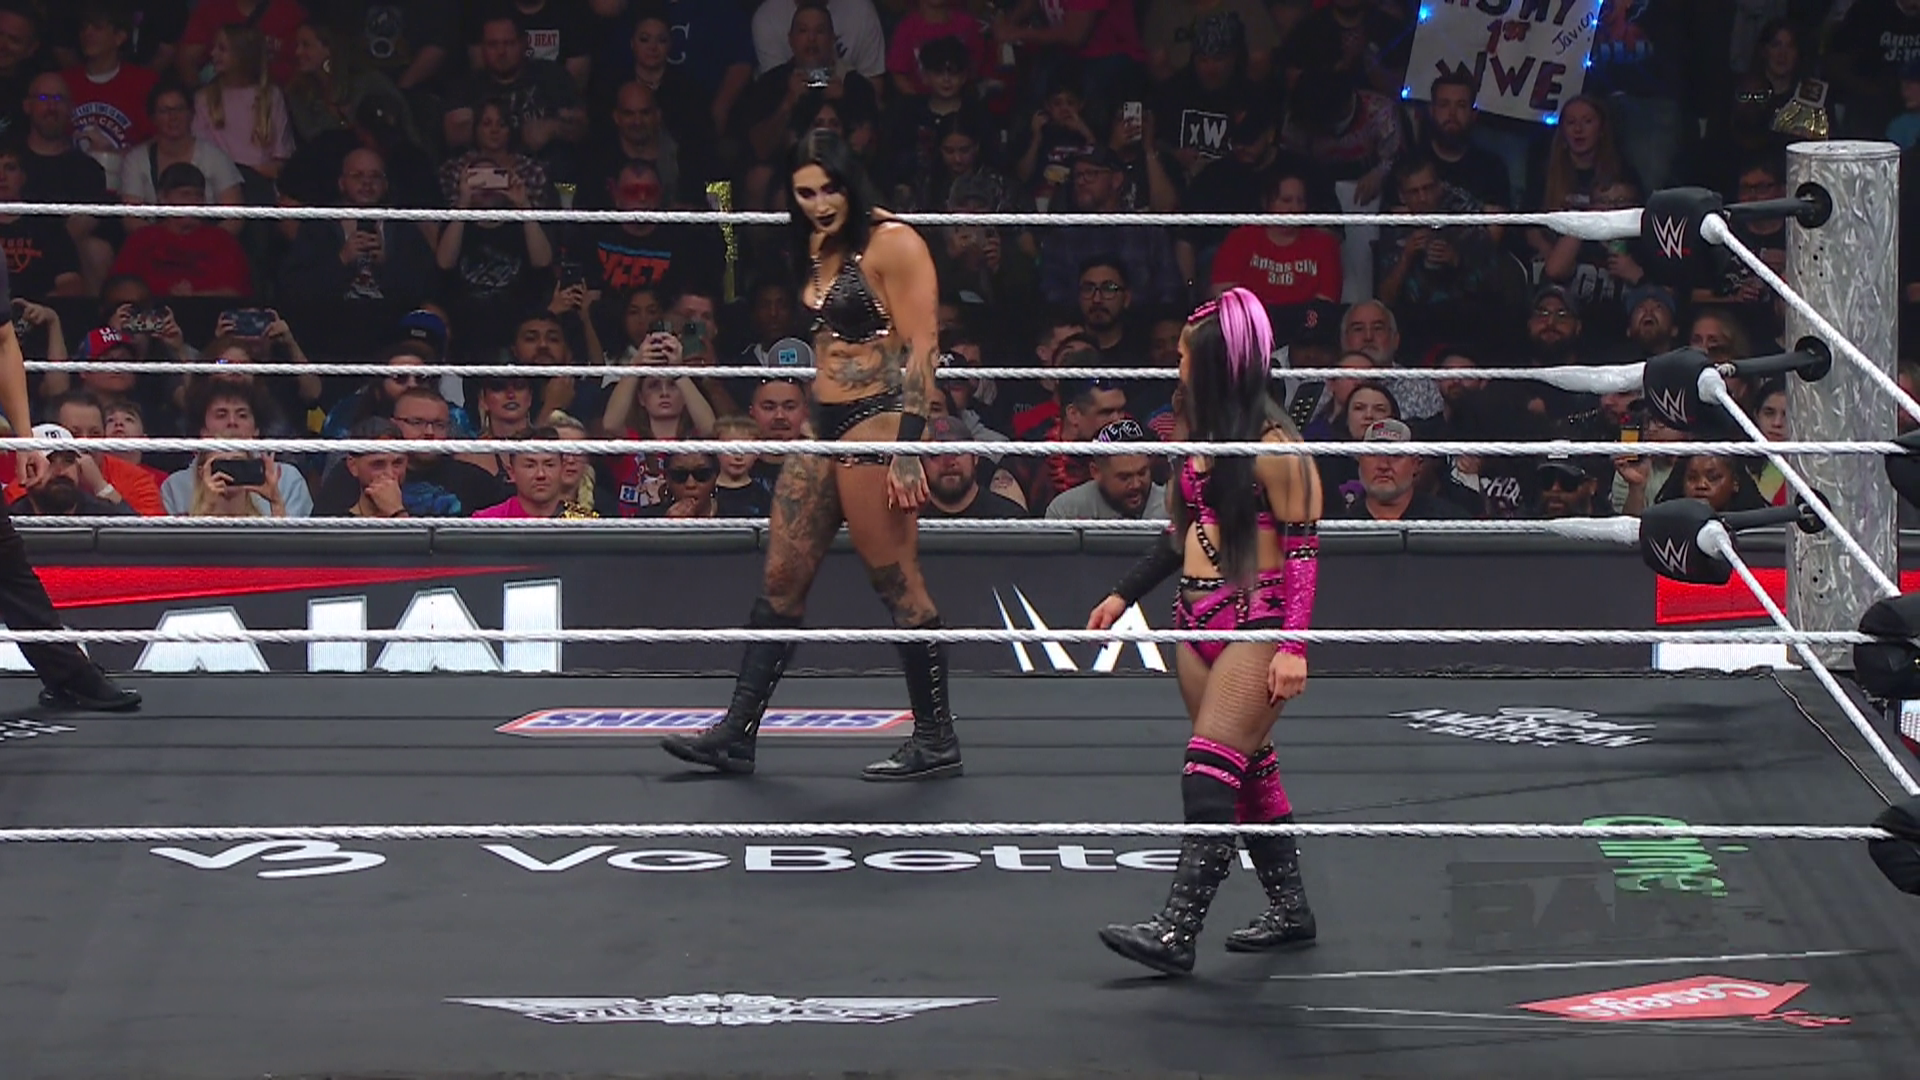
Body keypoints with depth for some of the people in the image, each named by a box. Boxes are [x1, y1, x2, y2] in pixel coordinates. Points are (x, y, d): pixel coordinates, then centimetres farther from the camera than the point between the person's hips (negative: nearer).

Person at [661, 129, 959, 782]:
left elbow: (922, 346, -15)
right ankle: (737, 733, 11)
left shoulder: (892, 243, -10)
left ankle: (937, 739, 3)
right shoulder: (822, 247, 15)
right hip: (824, 428, 9)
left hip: (875, 425, -9)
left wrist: (908, 447, -20)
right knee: (782, 579, 8)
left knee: (897, 582, -4)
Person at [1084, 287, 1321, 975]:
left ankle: (1177, 931, -20)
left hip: (1256, 623, -8)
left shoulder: (1272, 447, -13)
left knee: (1212, 771, -14)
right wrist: (1125, 595, 23)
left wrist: (1293, 644, -19)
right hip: (1197, 620, 9)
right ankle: (1289, 910, 21)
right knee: (1248, 771, 11)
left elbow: (1303, 547, -13)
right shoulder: (1205, 438, 13)